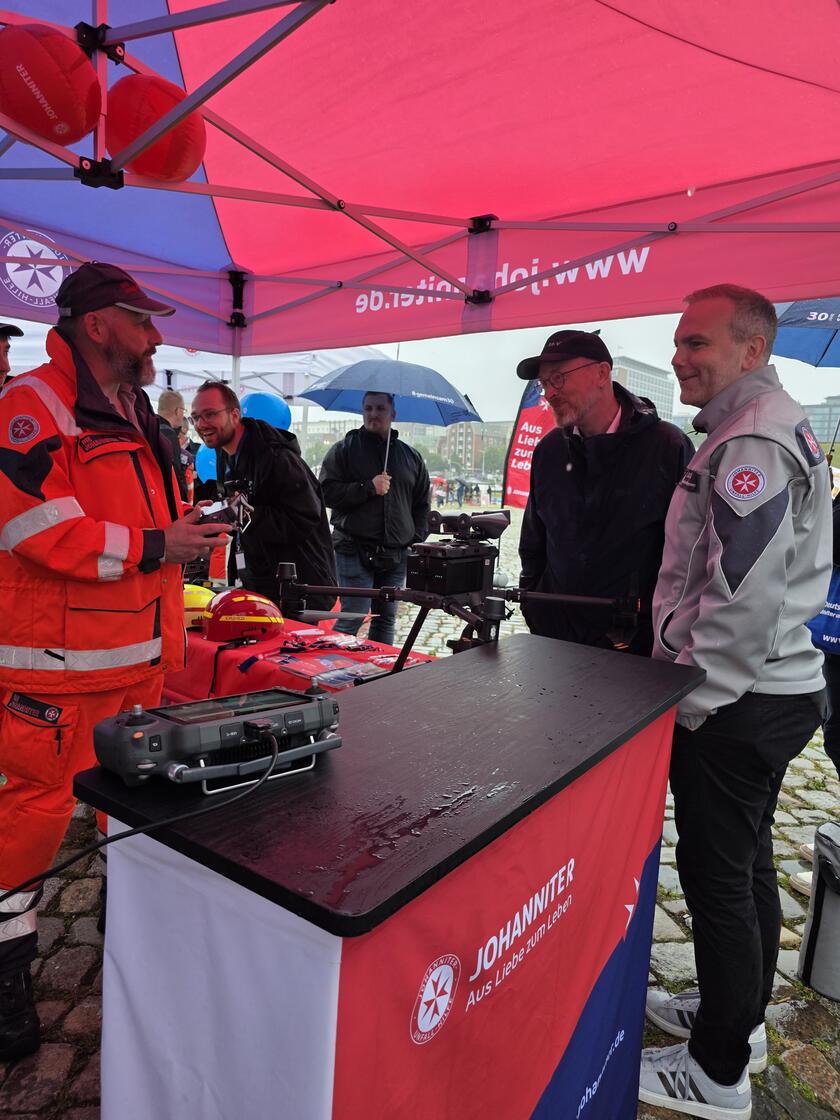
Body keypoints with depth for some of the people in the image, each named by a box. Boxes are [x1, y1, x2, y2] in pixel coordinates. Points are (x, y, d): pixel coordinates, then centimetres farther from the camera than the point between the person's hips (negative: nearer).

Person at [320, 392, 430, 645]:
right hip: (355, 551, -4)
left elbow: (422, 503, 19)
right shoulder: (344, 449, 4)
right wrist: (369, 488, -15)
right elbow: (327, 492, -6)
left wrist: (417, 539, 6)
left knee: (386, 620, 11)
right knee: (352, 618, -9)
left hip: (396, 555, 4)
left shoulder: (411, 456, 15)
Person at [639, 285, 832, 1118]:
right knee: (746, 864, 21)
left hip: (734, 704, -10)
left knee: (718, 876, 3)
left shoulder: (751, 441, -18)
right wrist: (693, 677, 19)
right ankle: (738, 1017, 40)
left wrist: (692, 700, -15)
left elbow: (743, 596, -25)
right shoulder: (775, 427, 16)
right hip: (769, 690, 10)